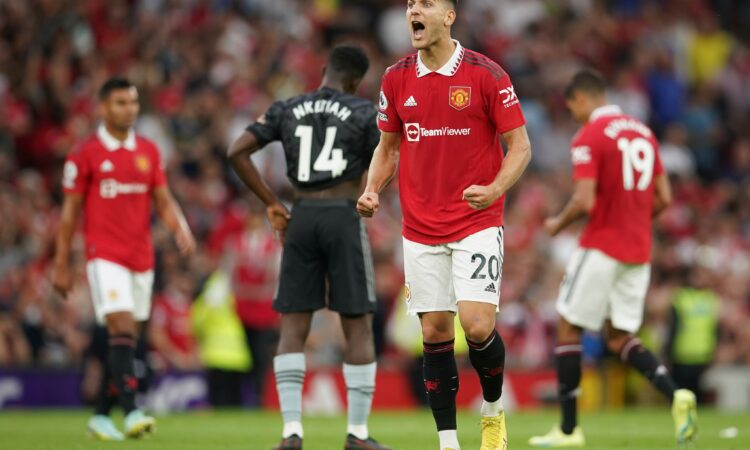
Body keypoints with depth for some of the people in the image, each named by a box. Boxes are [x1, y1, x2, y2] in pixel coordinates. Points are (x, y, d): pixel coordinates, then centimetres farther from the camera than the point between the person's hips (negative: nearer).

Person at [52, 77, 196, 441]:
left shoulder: (149, 152, 11)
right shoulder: (85, 154, -3)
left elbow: (163, 201, 13)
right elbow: (70, 210, 1)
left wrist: (180, 229, -8)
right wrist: (61, 265, 1)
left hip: (141, 258, 5)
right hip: (105, 256, -5)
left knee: (128, 339, 7)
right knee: (122, 328, -19)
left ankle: (101, 415, 18)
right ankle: (131, 411, -26)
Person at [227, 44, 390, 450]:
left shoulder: (287, 110, 10)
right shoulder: (364, 114, 0)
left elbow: (237, 152, 3)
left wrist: (271, 204, 8)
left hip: (300, 219, 3)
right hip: (344, 218, -3)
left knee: (293, 327, 3)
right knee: (358, 326, 5)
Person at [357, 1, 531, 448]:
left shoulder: (485, 74, -7)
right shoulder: (396, 78, 5)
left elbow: (520, 145, -4)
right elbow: (388, 146, 17)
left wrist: (495, 189, -21)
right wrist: (372, 190, -1)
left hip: (477, 223, -4)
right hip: (420, 230, 4)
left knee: (477, 324, -14)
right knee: (435, 333, 1)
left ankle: (494, 411, 14)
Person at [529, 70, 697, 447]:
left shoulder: (589, 137, -11)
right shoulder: (643, 133, 12)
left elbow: (585, 202, -19)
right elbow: (663, 198, 12)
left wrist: (558, 224, 0)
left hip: (602, 247, -7)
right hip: (639, 251, 7)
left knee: (568, 328, 6)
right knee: (619, 339, 12)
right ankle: (676, 395, -11)